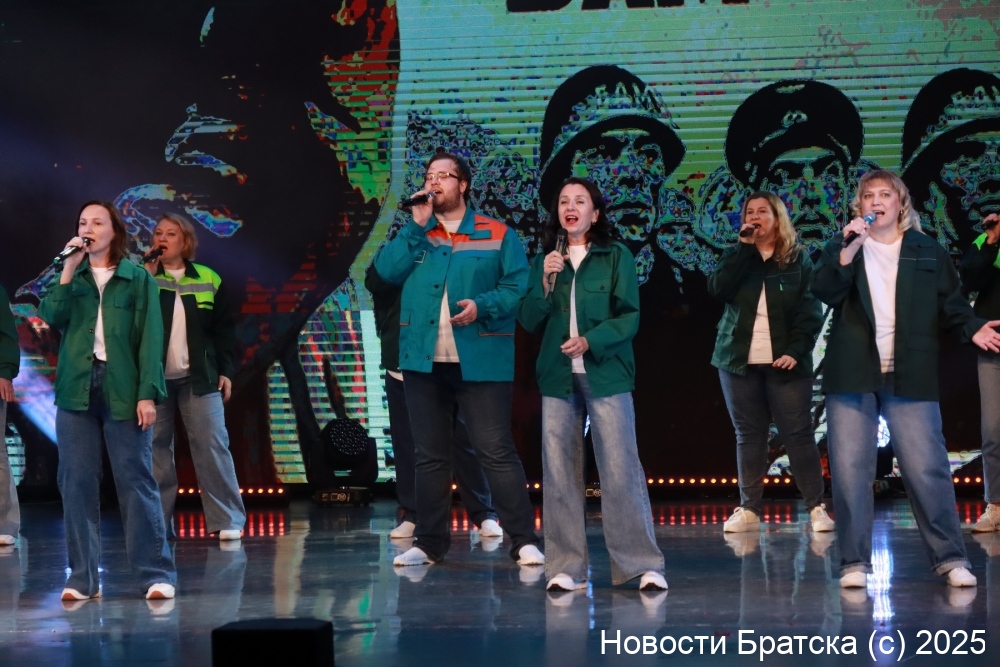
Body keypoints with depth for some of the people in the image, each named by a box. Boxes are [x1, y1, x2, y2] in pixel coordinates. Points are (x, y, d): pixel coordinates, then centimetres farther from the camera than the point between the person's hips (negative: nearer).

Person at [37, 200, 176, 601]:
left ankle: (156, 573, 1)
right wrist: (68, 269, -8)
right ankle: (83, 578, 7)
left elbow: (150, 337, -2)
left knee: (135, 481, -3)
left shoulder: (137, 279, 4)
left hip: (123, 390, -3)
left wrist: (148, 393, -10)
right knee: (77, 482, 2)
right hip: (76, 389, 3)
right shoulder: (73, 278, 13)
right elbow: (52, 316, -4)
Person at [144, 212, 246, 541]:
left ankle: (228, 520, -1)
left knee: (212, 446, -4)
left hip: (199, 377, -1)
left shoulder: (208, 280, 6)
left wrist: (226, 370, 0)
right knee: (155, 450, 4)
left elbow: (224, 328, 7)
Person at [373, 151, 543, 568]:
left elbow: (519, 287, -4)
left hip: (480, 362, -4)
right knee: (430, 455, 9)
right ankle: (429, 544, 16)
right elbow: (387, 270, -3)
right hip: (424, 361, 4)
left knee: (496, 452, -7)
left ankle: (524, 541, -5)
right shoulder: (414, 234, 13)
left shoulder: (497, 235, 3)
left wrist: (482, 306, -19)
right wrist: (418, 225, -6)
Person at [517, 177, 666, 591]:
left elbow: (629, 317, -3)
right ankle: (566, 567, 8)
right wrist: (545, 283, -7)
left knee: (620, 471, -7)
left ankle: (643, 563, -2)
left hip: (606, 375, -3)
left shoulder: (616, 257, 3)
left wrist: (590, 341, -17)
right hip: (557, 378, 3)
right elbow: (529, 322, 8)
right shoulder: (545, 260, 13)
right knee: (559, 473, 2)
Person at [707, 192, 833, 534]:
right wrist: (744, 247, -12)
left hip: (784, 361, -3)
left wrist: (796, 350, -16)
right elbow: (718, 289, -9)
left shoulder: (798, 258, 3)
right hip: (739, 361, 3)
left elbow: (811, 310, -4)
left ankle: (817, 507, 1)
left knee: (798, 434, -3)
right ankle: (748, 509, 7)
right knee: (748, 435, 4)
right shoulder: (735, 257, 11)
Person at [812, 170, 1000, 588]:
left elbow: (950, 303, 11)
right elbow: (823, 292, -5)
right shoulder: (842, 247, 11)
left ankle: (950, 557, 4)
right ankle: (855, 561, 6)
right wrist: (851, 248, -15)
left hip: (909, 377, -1)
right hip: (853, 375, 1)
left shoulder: (928, 251, 11)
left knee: (927, 468, -5)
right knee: (850, 470, -2)